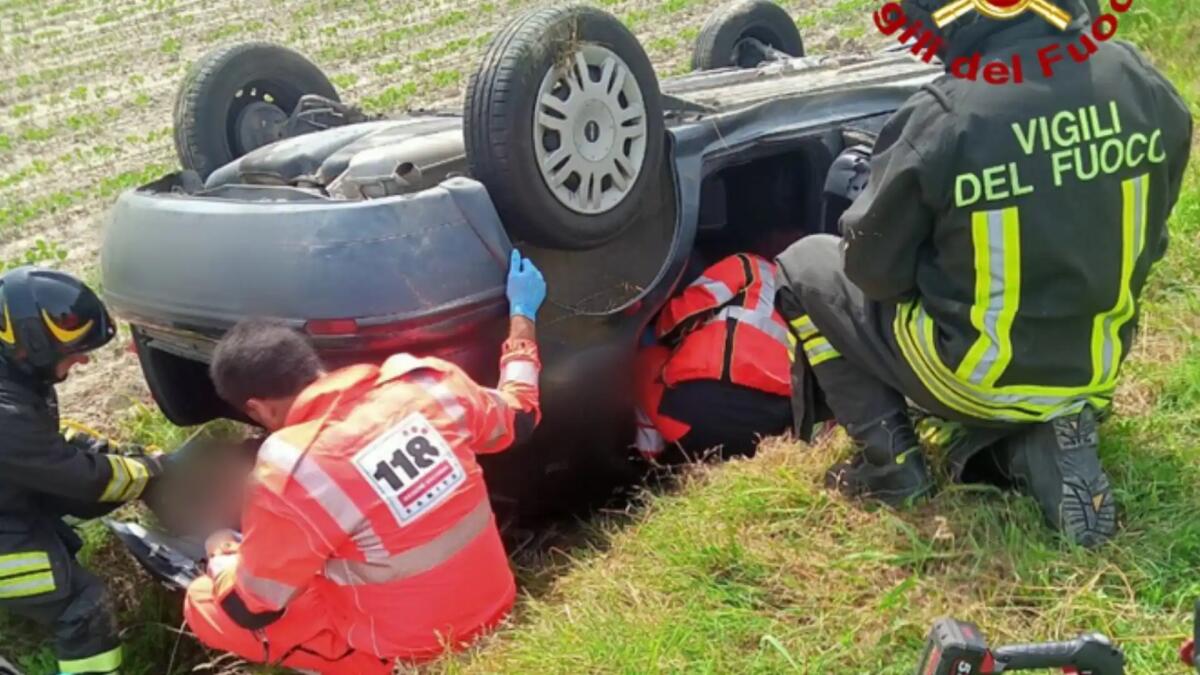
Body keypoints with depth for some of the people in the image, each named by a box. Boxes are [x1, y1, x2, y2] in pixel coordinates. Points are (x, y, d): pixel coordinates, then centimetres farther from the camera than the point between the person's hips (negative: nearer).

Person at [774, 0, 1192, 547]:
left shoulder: (942, 117, -25)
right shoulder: (1145, 85, -9)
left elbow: (874, 270, -11)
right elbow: (1145, 241, 5)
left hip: (976, 380, -5)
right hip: (1094, 366, 5)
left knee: (805, 265, 13)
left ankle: (892, 460, 10)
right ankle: (1044, 441, 9)